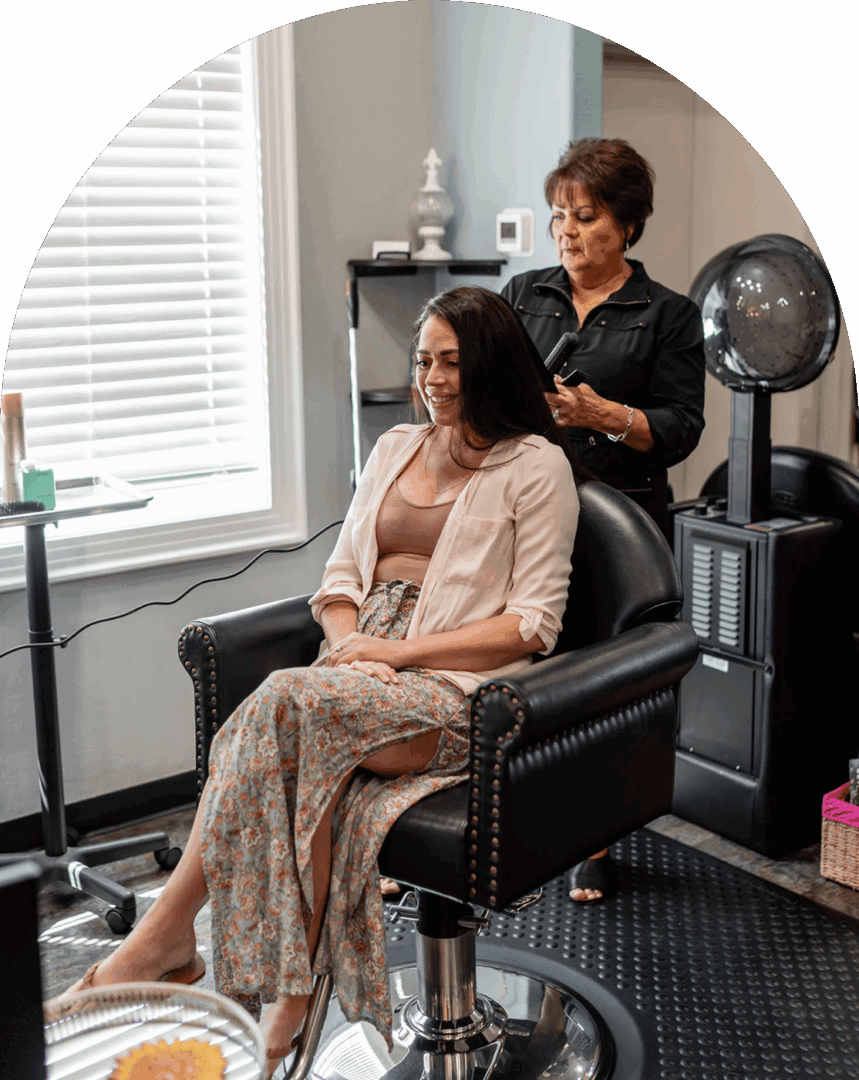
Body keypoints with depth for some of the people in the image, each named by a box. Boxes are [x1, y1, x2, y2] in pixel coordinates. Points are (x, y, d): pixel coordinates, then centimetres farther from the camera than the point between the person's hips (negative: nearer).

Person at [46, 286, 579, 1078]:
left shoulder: (536, 466, 3)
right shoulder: (395, 449, 22)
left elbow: (533, 625, -5)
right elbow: (341, 578, 19)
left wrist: (397, 651, -12)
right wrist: (350, 646, -5)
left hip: (455, 691, -5)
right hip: (363, 674, 5)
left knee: (288, 705, -32)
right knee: (319, 770, -31)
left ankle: (163, 939, -21)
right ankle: (289, 1011, -29)